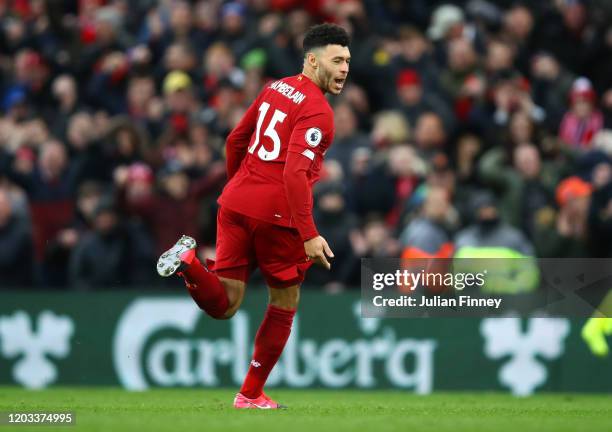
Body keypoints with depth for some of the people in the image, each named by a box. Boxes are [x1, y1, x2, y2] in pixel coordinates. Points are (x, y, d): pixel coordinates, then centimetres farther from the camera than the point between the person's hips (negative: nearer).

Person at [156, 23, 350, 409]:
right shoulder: (317, 111, -11)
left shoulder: (275, 89, 13)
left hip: (236, 203, 6)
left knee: (223, 305, 4)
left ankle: (189, 263, -25)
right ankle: (251, 395, 20)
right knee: (285, 303, 15)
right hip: (277, 214, -6)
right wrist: (309, 235, -25)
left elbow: (235, 141, 22)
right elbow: (295, 172, -22)